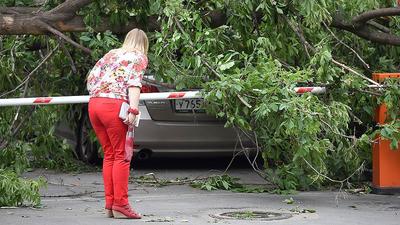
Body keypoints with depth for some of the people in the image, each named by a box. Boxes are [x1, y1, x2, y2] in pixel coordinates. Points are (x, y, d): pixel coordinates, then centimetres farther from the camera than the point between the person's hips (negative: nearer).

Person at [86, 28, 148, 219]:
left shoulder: (111, 53, 25)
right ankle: (120, 204, -5)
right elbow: (134, 83, -8)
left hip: (93, 103, 6)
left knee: (109, 155, 13)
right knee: (122, 155, -1)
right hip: (114, 105, -6)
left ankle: (109, 204, 13)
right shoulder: (140, 57, 8)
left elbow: (91, 78, 20)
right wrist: (133, 110, -16)